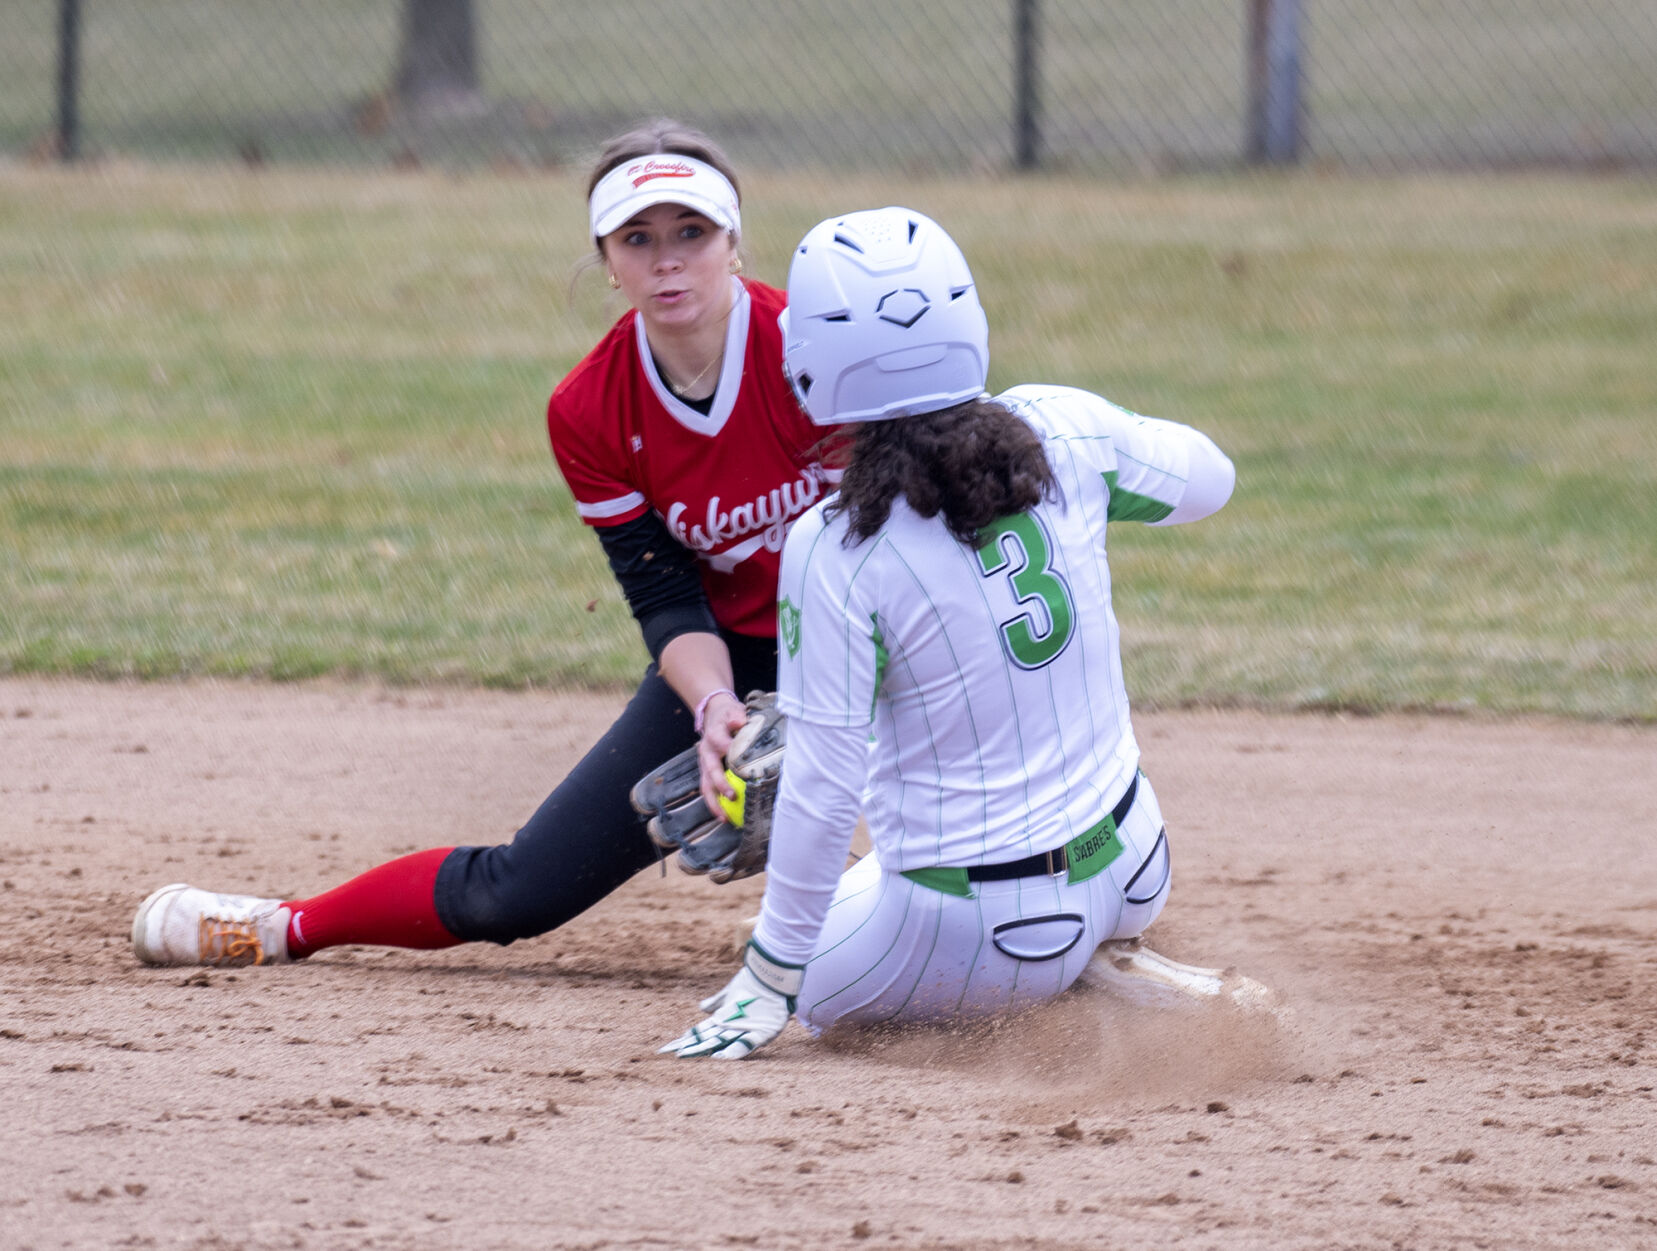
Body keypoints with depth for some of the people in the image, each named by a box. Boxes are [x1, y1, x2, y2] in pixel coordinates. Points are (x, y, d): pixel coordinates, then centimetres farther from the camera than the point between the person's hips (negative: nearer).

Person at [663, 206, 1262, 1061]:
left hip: (988, 935, -6)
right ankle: (1115, 958, 14)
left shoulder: (835, 551, -22)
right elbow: (1206, 478, 12)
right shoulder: (1062, 433, -9)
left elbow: (821, 788, -18)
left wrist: (771, 975, -9)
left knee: (776, 987, 22)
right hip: (1137, 866, 6)